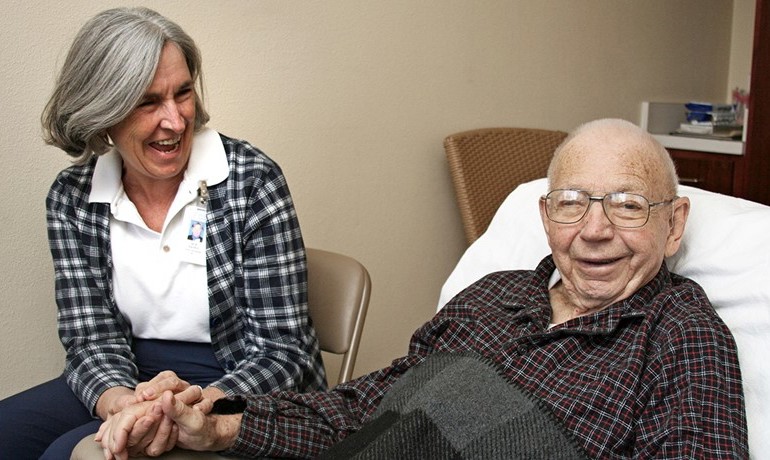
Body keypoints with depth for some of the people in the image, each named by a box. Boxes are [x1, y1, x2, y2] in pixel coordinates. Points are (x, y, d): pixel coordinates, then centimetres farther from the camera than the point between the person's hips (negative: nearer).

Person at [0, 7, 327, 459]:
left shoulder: (252, 179, -13)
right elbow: (94, 341, -3)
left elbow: (281, 351, -14)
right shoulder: (71, 197, -2)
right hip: (131, 383, 4)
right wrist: (120, 402, -27)